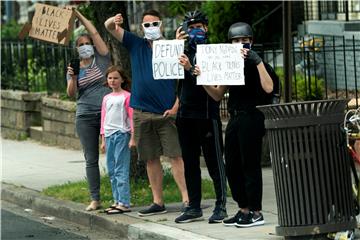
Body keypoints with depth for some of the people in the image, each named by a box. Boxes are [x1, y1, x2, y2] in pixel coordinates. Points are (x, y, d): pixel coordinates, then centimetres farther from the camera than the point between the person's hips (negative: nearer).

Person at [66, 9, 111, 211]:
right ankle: (95, 199, 5)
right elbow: (71, 94, 1)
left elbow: (95, 33, -3)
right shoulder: (74, 68, 12)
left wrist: (79, 15, -2)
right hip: (85, 117, 3)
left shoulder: (101, 60, 5)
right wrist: (73, 78, -16)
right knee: (91, 159, 3)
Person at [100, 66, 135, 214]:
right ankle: (117, 200, 14)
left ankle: (124, 203, -9)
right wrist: (103, 140, 16)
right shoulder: (106, 98, 15)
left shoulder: (127, 96, -5)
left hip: (122, 135, -7)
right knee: (111, 171, 8)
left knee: (121, 170, -9)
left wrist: (132, 137, -12)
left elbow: (132, 117, -7)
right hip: (109, 135, 7)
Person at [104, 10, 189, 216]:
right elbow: (109, 27, 7)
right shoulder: (136, 44, 10)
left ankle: (187, 198, -12)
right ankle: (158, 203, 15)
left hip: (166, 113, -4)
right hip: (142, 113, 4)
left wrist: (176, 106, -11)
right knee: (151, 159, 9)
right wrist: (114, 21, -18)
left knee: (176, 156, -10)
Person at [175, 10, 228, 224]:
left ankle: (221, 206, 2)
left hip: (207, 114, -6)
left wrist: (191, 68, -29)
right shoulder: (184, 51, 13)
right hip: (186, 114, 6)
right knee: (190, 164, 9)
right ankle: (194, 207, 15)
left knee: (215, 162, -2)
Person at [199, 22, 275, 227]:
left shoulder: (256, 64, -5)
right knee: (232, 166, 9)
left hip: (252, 118, -8)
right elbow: (218, 95, 18)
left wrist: (258, 61, -23)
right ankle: (244, 210, 17)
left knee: (250, 165, -6)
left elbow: (268, 87, -22)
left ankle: (256, 213, 0)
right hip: (235, 118, 8)